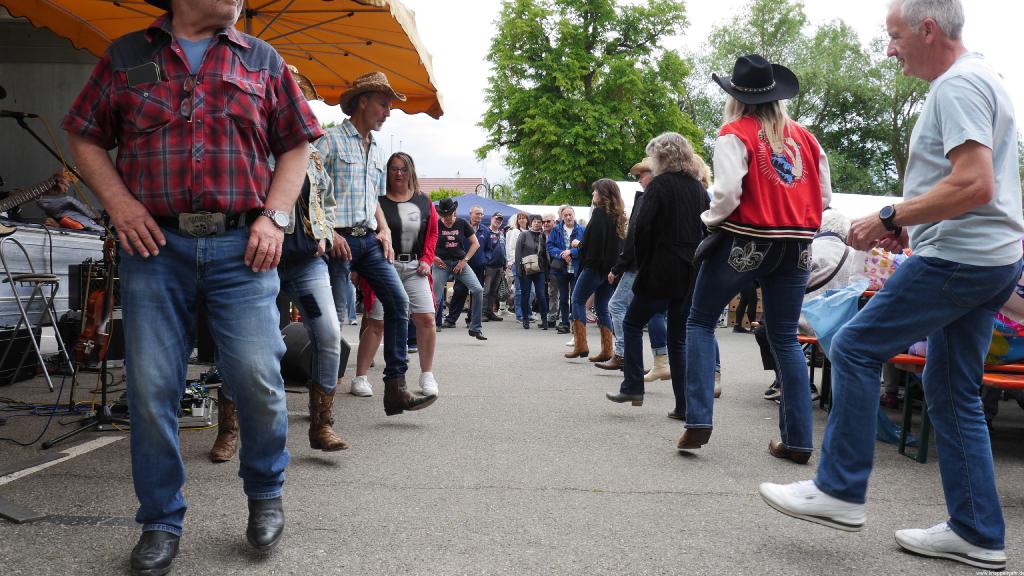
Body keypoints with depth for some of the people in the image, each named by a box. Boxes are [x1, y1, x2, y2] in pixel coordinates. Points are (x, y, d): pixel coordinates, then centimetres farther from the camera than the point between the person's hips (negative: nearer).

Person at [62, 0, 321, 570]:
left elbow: (296, 144, 12)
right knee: (151, 388, 1)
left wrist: (274, 215, -1)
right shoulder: (127, 56, 13)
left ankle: (266, 492, 20)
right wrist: (118, 201, -3)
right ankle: (162, 523, 17)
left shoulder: (263, 61, 14)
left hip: (241, 245, 0)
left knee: (257, 377, -7)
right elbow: (85, 137, 14)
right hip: (154, 243, 1)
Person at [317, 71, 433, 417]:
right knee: (333, 315, -3)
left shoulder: (376, 149, 20)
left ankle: (396, 390, -4)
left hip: (369, 239, 7)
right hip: (339, 240, -7)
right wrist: (328, 233, -16)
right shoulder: (331, 140, -2)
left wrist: (384, 230, 11)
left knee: (398, 300, -6)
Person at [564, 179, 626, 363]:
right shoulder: (618, 215, 14)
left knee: (578, 299, 3)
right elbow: (620, 242, 15)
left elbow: (592, 239, -19)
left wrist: (580, 245, -5)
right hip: (612, 267, 7)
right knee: (602, 306, 11)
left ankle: (580, 344, -5)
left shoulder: (599, 212, -10)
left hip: (596, 265, -7)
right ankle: (606, 350, 5)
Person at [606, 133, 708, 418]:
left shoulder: (659, 184, -7)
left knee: (632, 323, 11)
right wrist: (695, 261, 12)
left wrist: (642, 262, -5)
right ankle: (685, 405, 8)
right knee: (679, 338, 11)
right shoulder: (699, 188, 12)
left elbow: (642, 226, -16)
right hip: (691, 274, 6)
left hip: (661, 273, -6)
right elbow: (708, 230, 11)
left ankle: (632, 387, 5)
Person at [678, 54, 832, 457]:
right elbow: (824, 196, 9)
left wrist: (710, 220, 0)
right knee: (785, 338, 11)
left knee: (700, 322, 11)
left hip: (745, 241, -4)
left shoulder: (735, 133, -5)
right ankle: (797, 440, 10)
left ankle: (698, 422, 0)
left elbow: (727, 192, -17)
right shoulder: (803, 136, 10)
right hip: (796, 246, 5)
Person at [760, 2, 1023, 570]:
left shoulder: (956, 86, -13)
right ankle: (977, 534, 17)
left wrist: (888, 218, -17)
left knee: (854, 348, -5)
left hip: (956, 258, -11)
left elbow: (974, 186, -24)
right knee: (953, 391, 12)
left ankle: (840, 491, 2)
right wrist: (910, 225, 16)